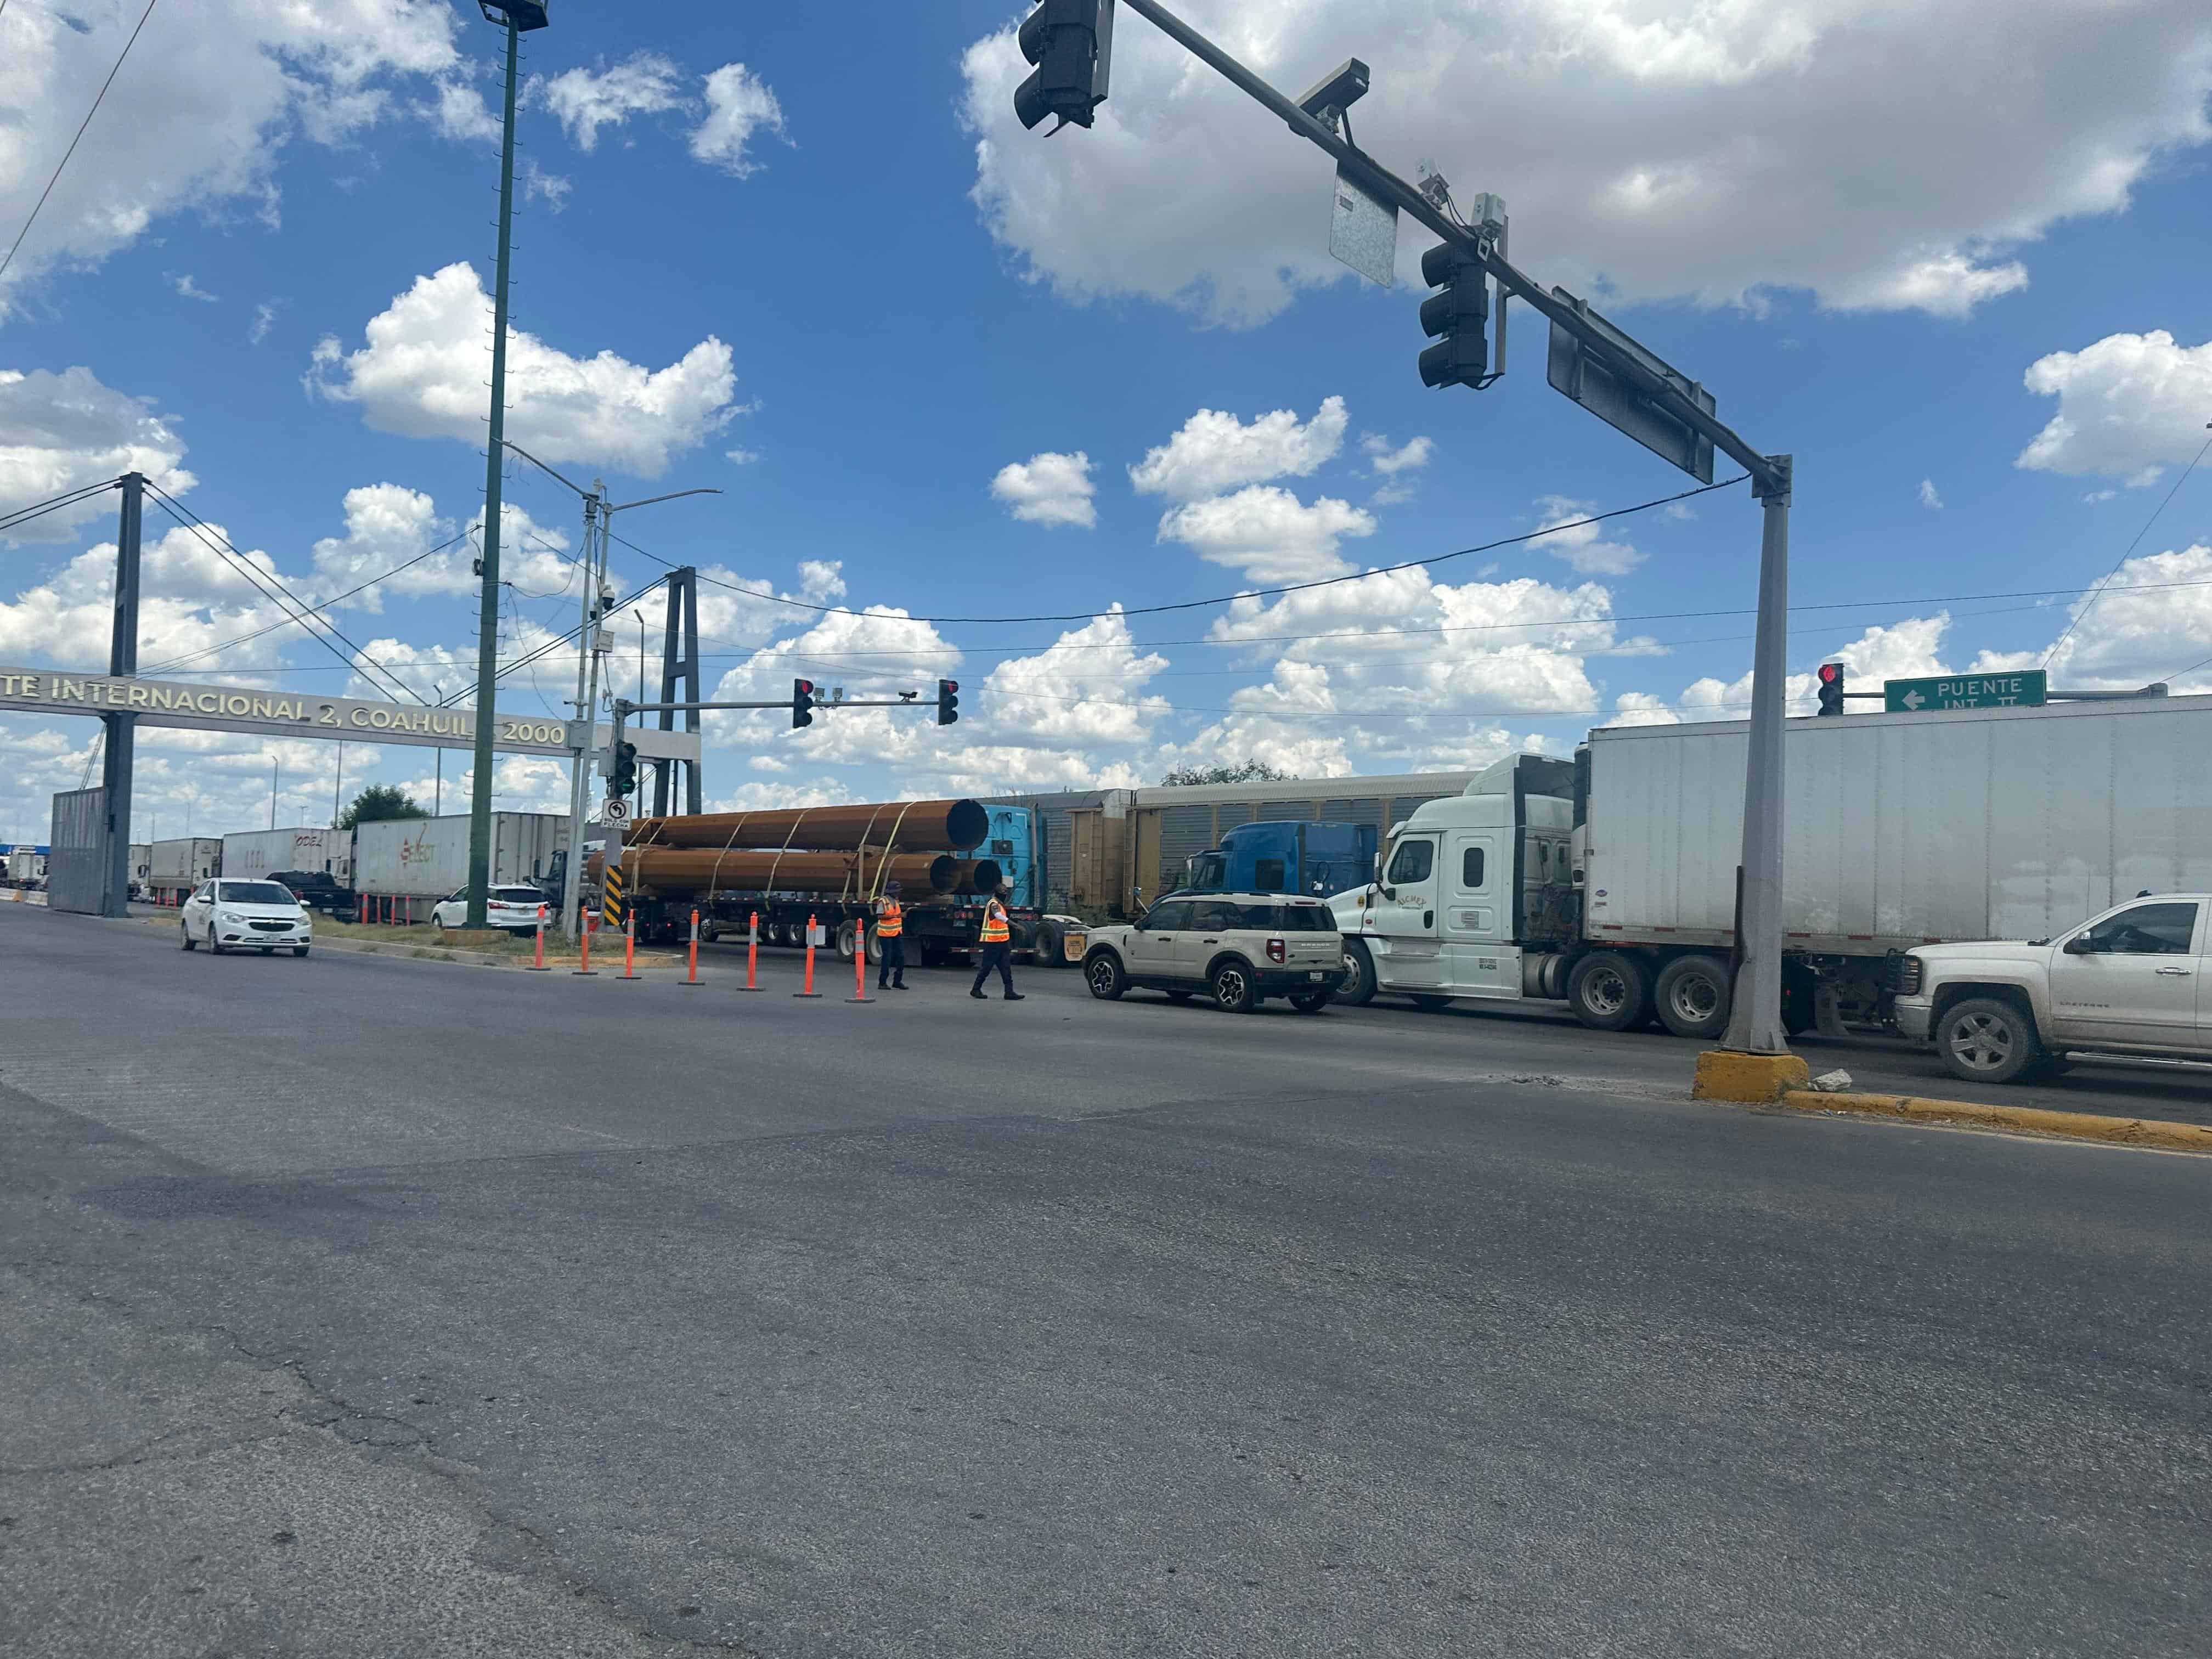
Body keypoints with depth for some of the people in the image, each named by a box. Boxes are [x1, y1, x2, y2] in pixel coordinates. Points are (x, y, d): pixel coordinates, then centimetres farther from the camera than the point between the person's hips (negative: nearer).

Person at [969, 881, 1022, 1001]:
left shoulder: (1000, 904, 17)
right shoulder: (993, 904, -15)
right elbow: (998, 916, -36)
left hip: (1002, 942, 9)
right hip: (992, 942, -9)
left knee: (1006, 968, 3)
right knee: (987, 967, 0)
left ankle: (1009, 991, 1)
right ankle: (976, 990, 12)